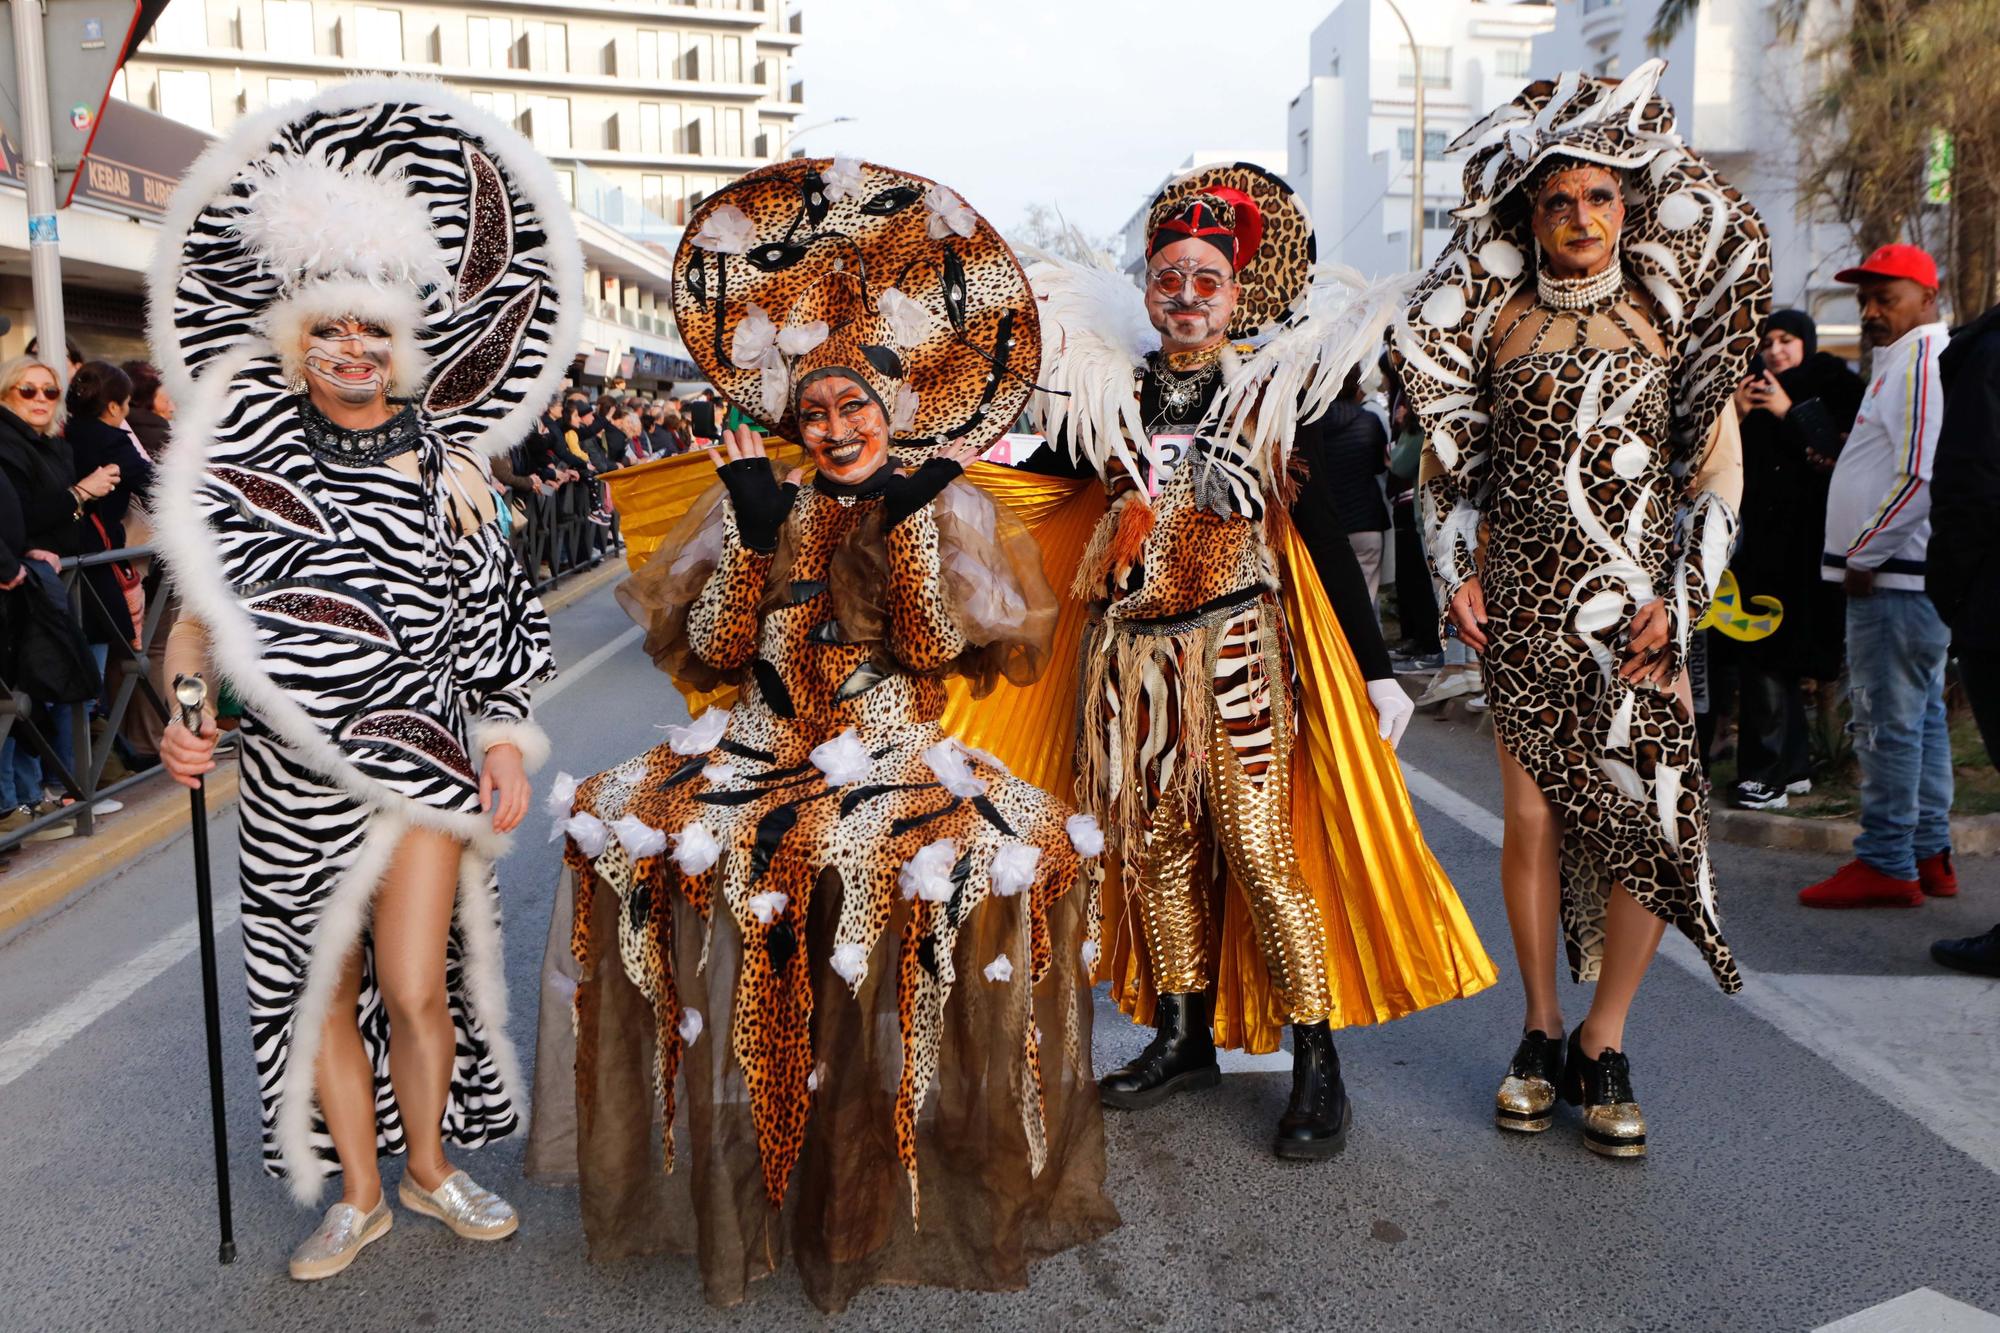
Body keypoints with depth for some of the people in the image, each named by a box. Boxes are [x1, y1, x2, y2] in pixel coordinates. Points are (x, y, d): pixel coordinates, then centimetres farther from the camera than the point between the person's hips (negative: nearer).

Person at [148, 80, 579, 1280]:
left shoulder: (445, 462, 1)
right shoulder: (252, 458, 4)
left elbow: (492, 620, 3)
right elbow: (202, 603, 8)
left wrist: (510, 740, -3)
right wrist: (184, 707, -6)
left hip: (421, 749, -2)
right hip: (292, 768, 2)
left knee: (413, 985, -5)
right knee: (323, 992, 10)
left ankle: (430, 1165, 23)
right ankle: (360, 1196, 29)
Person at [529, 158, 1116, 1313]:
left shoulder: (945, 504, 6)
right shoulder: (760, 501, 11)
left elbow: (935, 645, -9)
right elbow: (711, 655, 0)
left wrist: (908, 518, -14)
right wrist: (756, 536, -9)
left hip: (898, 763, -2)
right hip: (763, 758, 3)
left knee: (999, 854, -29)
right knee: (637, 836, -20)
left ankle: (908, 1184, -10)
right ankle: (735, 1188, -5)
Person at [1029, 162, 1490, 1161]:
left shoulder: (1278, 385, 1)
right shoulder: (1113, 389, 8)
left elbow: (1322, 532, 0)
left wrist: (1375, 666, -2)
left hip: (1236, 648, -4)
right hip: (1131, 653, 4)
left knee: (1261, 853, -7)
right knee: (1153, 846, 9)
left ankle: (1319, 1066, 5)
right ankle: (1183, 1039, 25)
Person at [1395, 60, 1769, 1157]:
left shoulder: (1677, 314, 7)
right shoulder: (1491, 318, 7)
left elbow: (1717, 470, 8)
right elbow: (1447, 459, 14)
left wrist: (1677, 600, -4)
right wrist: (1458, 571, 0)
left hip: (1639, 604, 0)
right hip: (1522, 604, 0)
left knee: (1654, 818, -6)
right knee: (1533, 819, -1)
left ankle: (1602, 1047, 10)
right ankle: (1541, 1033, 17)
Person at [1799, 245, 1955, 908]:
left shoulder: (1923, 360, -13)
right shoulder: (1902, 361, 21)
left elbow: (1921, 474, -22)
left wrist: (1864, 555, -16)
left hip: (1894, 575, -11)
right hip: (1904, 574, 11)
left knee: (1886, 719, -7)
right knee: (1921, 715, 14)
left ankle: (1885, 864, -1)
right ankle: (1929, 854, 22)